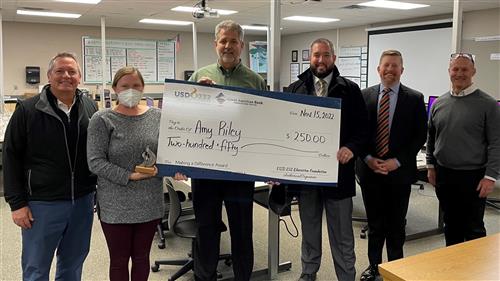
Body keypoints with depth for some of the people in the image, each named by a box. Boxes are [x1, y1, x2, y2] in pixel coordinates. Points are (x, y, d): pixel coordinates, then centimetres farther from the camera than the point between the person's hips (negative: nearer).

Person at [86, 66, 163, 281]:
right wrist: (129, 176, -19)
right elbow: (95, 162, -13)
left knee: (142, 257, 17)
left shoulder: (157, 116, 3)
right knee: (119, 260, 12)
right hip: (116, 205, -3)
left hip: (150, 203, 3)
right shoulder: (102, 120, -7)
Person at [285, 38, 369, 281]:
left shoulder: (349, 90, 1)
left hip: (338, 169, -2)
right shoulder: (295, 89, 7)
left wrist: (351, 148, -20)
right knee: (309, 228, 18)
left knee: (341, 232, 8)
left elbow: (362, 127, -1)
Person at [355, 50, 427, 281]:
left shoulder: (415, 98, -2)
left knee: (396, 224, 11)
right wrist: (368, 158, -9)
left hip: (399, 172, -1)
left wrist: (397, 162, -13)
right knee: (374, 223, 14)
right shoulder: (364, 96, 2)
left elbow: (420, 136, -4)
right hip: (369, 169, 2)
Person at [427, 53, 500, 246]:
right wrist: (431, 165, 12)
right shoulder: (439, 103, 6)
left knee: (474, 229, 5)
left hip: (472, 177, -4)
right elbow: (431, 138, 14)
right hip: (443, 175, 5)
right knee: (450, 224, 17)